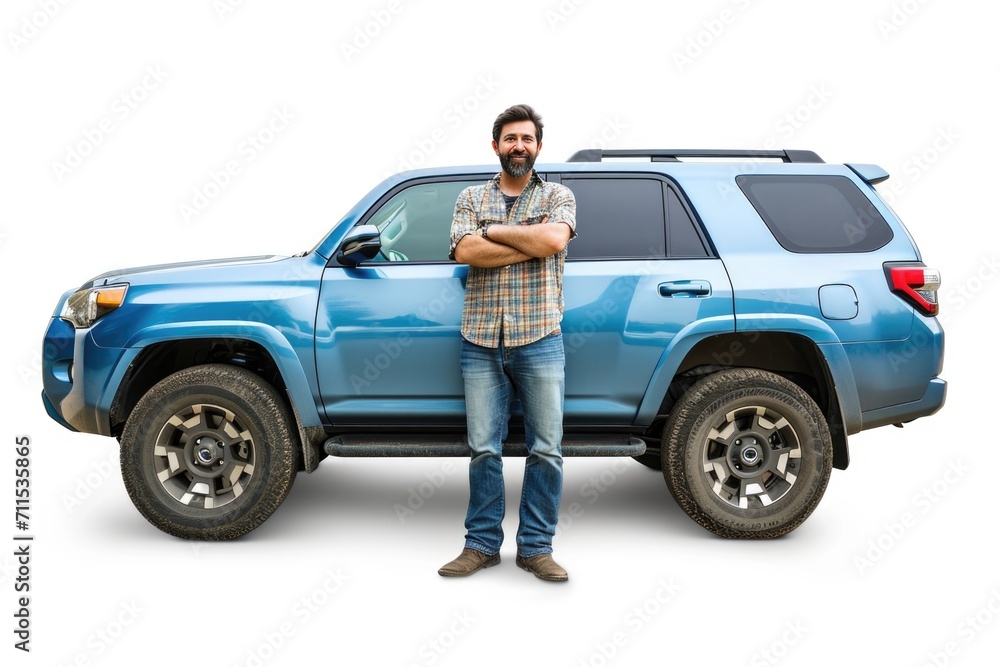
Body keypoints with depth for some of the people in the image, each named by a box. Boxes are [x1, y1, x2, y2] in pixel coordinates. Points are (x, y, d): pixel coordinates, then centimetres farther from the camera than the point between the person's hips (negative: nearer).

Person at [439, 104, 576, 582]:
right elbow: (465, 251, -7)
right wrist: (531, 244, -10)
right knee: (483, 448, 6)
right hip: (482, 343, 1)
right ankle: (482, 544, 20)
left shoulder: (558, 196, 8)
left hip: (540, 343, -1)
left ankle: (535, 547, 16)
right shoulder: (471, 198, 12)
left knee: (546, 449, 3)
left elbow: (554, 239, -14)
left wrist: (494, 229, -6)